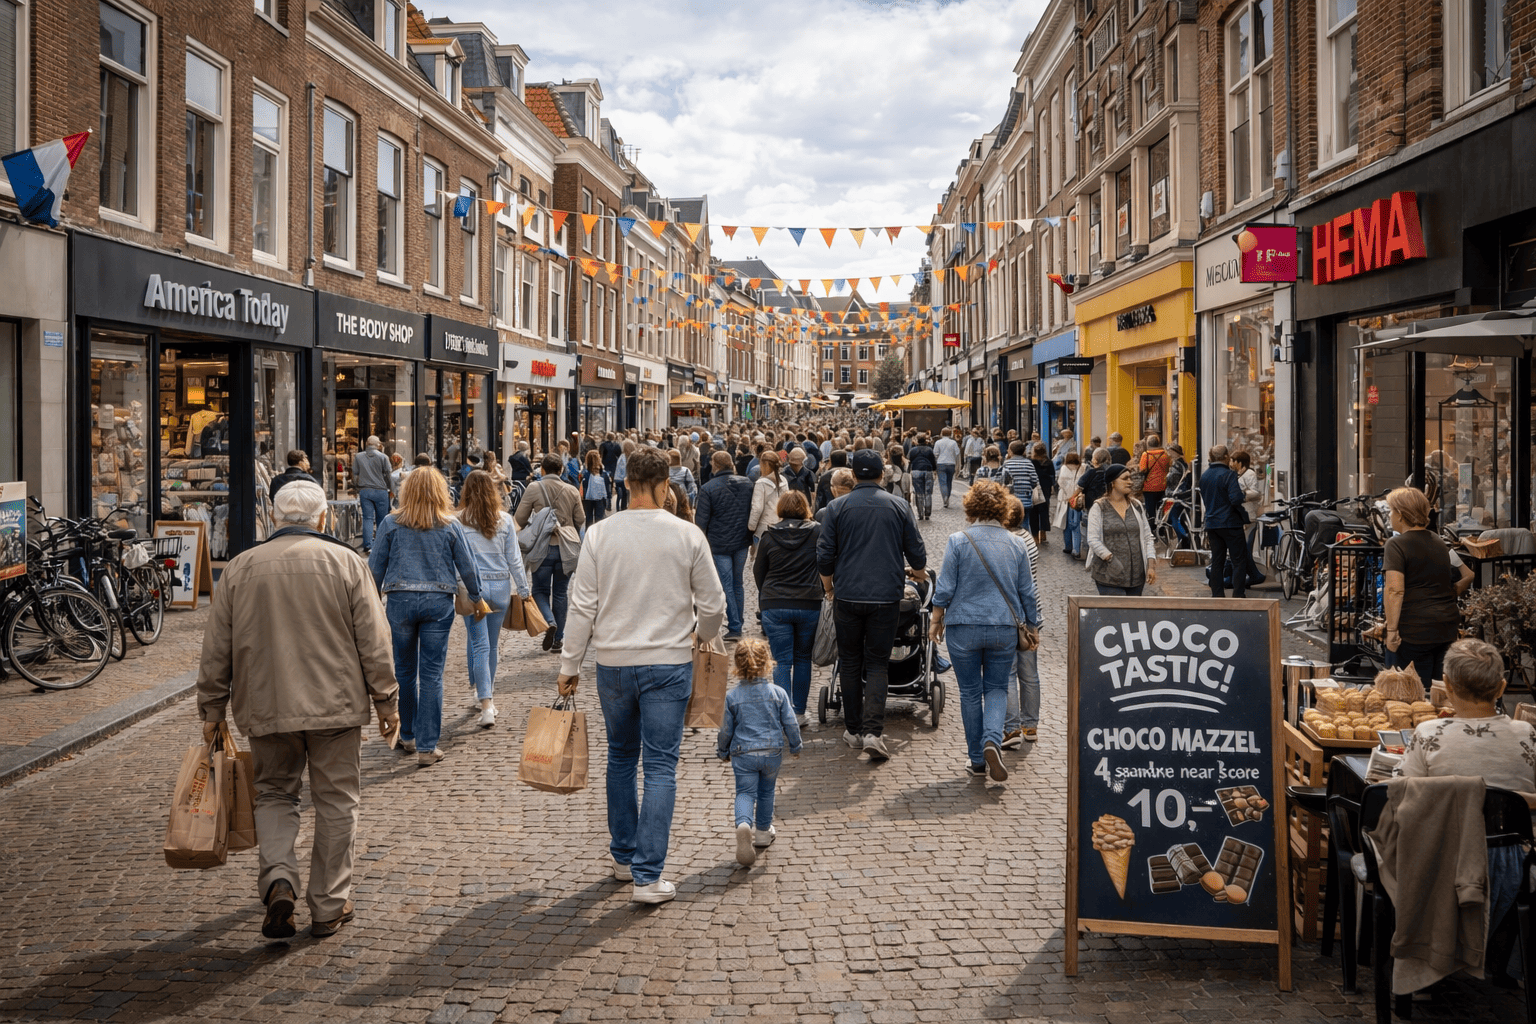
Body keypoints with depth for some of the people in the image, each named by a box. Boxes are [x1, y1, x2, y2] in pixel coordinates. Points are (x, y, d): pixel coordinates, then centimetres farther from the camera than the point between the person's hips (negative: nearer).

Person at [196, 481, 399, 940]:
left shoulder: (240, 567, 3)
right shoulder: (346, 562, -3)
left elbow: (216, 649, 6)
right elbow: (374, 642, -3)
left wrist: (212, 709, 15)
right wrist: (385, 701, 5)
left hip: (266, 707, 2)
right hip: (335, 705, -2)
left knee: (274, 794, 17)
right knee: (335, 801, 8)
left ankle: (278, 878, -5)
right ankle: (329, 907, 13)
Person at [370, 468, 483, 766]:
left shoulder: (391, 523, 0)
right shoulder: (450, 526, 0)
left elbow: (376, 567, 2)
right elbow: (468, 566, 5)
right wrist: (475, 597, 21)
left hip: (400, 601, 1)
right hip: (439, 602, -1)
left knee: (404, 672, 16)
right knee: (432, 675, 2)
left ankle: (407, 736, 29)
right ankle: (426, 746, 2)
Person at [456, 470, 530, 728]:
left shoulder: (459, 521, -7)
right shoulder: (505, 520, -1)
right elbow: (514, 559, 2)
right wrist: (523, 589, 10)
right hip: (500, 586, 2)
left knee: (480, 646, -3)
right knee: (491, 645, 17)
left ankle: (487, 705, -13)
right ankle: (487, 693, 33)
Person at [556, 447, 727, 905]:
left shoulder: (600, 533, -5)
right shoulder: (688, 536, -6)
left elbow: (583, 605, -3)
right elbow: (712, 604, 0)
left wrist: (570, 665, 5)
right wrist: (706, 636, 21)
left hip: (614, 663, 2)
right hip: (669, 662, -2)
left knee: (621, 757, 19)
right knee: (661, 766, 2)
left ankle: (623, 856, 30)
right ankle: (648, 876, 0)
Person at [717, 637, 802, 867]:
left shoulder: (731, 696, -8)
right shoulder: (778, 693, -7)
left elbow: (725, 729, -1)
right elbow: (790, 724, -2)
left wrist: (723, 751, 16)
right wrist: (795, 746, 15)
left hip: (743, 754, -1)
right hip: (772, 752, 1)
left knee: (745, 793, 4)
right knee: (766, 791, 19)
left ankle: (743, 824, -25)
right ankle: (763, 832, 29)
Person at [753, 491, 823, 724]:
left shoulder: (769, 536, 0)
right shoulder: (817, 532, -3)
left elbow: (758, 571, 9)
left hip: (774, 606, 0)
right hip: (809, 605, 0)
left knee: (782, 661, 3)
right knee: (802, 659, 13)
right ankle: (800, 712, 17)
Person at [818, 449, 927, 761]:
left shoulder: (837, 507, 1)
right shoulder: (899, 506, 2)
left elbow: (824, 556, 1)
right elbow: (916, 553, 8)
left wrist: (828, 588, 18)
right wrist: (919, 573, 30)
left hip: (847, 595, 0)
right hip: (886, 596, 0)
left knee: (850, 662, 13)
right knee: (878, 663, 4)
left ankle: (854, 729, 18)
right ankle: (873, 731, -10)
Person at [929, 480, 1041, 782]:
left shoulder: (958, 541, -7)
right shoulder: (1015, 545, 3)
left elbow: (944, 589, -7)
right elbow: (1027, 593, 8)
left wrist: (937, 621, 6)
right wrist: (1032, 626, 19)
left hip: (964, 627, -2)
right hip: (1005, 629, 2)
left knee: (970, 692, 10)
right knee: (997, 688, 13)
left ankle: (977, 759, 15)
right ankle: (992, 739, -13)